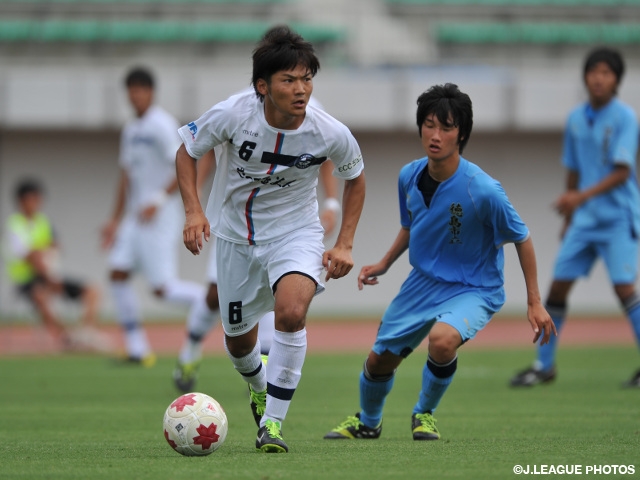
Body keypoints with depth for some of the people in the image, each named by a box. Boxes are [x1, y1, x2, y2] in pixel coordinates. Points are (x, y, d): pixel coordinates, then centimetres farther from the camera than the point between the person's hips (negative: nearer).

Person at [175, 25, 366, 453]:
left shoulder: (331, 134, -20)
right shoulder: (232, 115, -23)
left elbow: (355, 178, 1)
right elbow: (187, 151, -5)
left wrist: (345, 245, -5)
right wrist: (194, 211, -18)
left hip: (296, 232, -1)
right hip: (236, 235, 2)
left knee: (291, 310, -30)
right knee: (238, 338, 12)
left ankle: (273, 421, -17)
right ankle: (259, 385, 50)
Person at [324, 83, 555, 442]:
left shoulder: (482, 190, -27)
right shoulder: (410, 177, -9)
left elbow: (522, 238, -13)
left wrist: (534, 302, -11)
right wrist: (385, 264, 7)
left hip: (474, 288, -6)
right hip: (423, 282, 6)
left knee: (442, 338, -35)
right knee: (379, 359, 11)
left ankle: (425, 413, -4)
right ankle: (367, 423, 45)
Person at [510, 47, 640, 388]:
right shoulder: (576, 119, 7)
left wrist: (582, 196, -29)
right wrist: (568, 218, 18)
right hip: (584, 219, 6)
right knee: (558, 284, 3)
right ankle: (544, 365, 13)